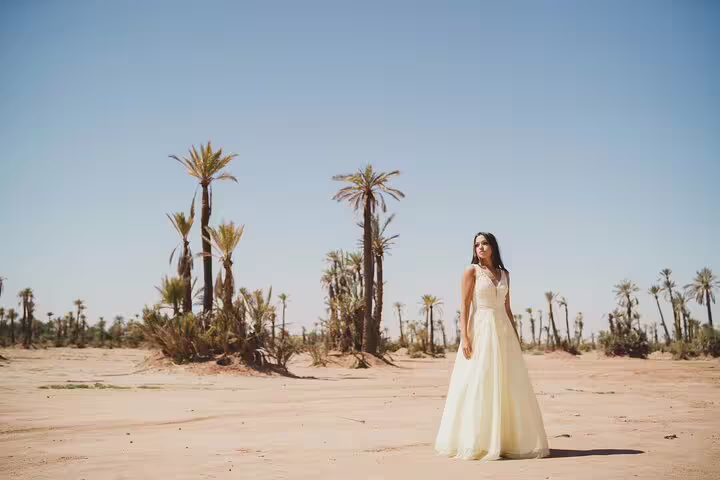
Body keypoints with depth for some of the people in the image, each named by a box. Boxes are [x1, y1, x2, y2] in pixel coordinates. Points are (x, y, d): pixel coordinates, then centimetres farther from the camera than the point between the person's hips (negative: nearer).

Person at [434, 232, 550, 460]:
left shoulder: (504, 274, 14)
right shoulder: (471, 271, -1)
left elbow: (507, 308, 17)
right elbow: (464, 306, -7)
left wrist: (515, 337, 11)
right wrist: (464, 337, -16)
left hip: (503, 331, 5)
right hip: (481, 331, -5)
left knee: (509, 387, 5)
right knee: (478, 386, -8)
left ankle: (508, 440, 14)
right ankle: (475, 442, -1)